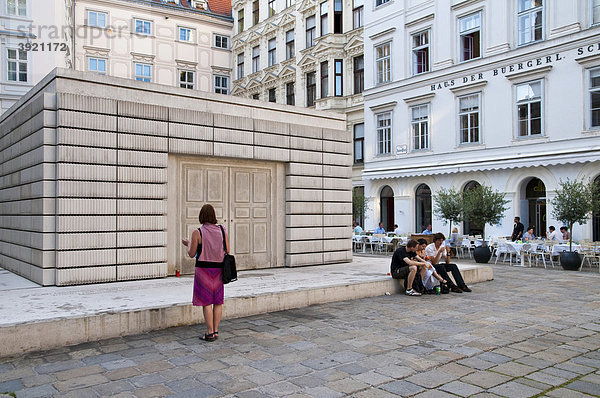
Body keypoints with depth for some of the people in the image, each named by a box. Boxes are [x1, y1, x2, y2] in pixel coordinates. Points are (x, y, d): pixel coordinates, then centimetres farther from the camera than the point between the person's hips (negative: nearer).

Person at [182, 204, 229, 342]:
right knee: (218, 301, 10)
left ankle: (210, 333, 3)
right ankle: (215, 331, 16)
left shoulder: (197, 233, -10)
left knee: (206, 302, 1)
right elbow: (227, 251, 2)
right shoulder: (222, 230, 0)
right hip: (218, 268, 4)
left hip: (203, 269, -4)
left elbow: (192, 254, -6)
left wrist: (188, 244, 14)